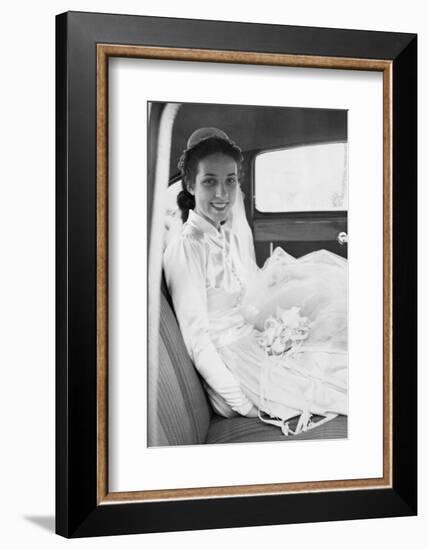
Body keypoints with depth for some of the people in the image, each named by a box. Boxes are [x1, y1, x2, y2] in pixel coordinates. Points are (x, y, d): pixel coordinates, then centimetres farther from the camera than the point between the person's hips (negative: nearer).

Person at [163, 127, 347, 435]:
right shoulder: (185, 248, -19)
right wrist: (242, 403, -22)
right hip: (227, 359, -8)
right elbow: (195, 339, -21)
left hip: (257, 338, 8)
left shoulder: (236, 233, 6)